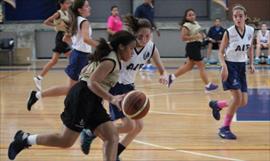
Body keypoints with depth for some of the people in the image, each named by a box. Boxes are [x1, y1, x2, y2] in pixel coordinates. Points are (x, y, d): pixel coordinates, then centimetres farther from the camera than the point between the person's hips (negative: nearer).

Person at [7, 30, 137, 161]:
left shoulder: (109, 57, 18)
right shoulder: (111, 61, -13)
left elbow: (85, 71, 24)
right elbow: (92, 83, -25)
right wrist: (111, 99, -34)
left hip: (91, 101, 10)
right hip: (83, 98, -10)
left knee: (112, 137, -1)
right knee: (66, 142, -3)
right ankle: (24, 139, 13)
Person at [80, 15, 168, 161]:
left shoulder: (151, 48, -6)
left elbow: (161, 69, 5)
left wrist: (163, 76, -20)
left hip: (129, 86, 7)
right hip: (115, 86, -7)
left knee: (138, 126, 5)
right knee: (129, 125, -16)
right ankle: (90, 133, 2)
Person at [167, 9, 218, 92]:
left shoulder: (196, 23, 13)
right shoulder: (187, 25, -16)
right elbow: (183, 37, -23)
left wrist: (201, 36, 9)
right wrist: (195, 36, -24)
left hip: (196, 46, 10)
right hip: (192, 46, -10)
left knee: (189, 66, 15)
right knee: (201, 66, -4)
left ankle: (172, 77, 22)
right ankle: (208, 86, 2)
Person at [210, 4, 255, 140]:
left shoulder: (250, 31, -1)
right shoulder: (229, 32, -14)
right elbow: (221, 52, -7)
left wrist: (251, 63, 8)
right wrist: (224, 66, -22)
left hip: (242, 66, 6)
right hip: (230, 66, -5)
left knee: (243, 102, 4)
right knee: (237, 96, -18)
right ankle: (225, 128, -3)